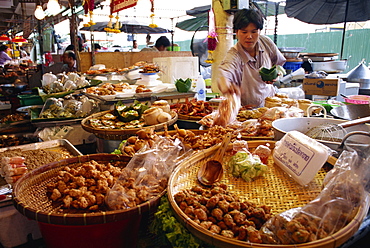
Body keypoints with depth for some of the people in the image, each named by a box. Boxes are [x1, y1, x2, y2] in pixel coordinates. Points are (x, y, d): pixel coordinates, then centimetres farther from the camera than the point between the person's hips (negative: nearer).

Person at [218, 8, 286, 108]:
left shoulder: (266, 42, -5)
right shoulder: (233, 56, -23)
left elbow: (279, 63, 14)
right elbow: (224, 73, -46)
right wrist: (226, 85, -69)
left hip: (268, 103, 2)